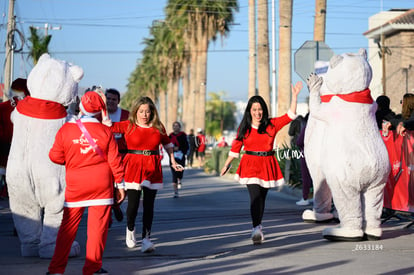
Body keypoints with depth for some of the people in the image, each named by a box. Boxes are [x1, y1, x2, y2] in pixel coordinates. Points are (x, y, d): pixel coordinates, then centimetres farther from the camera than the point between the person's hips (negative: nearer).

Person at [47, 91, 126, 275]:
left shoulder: (65, 129, -2)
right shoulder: (105, 131, -2)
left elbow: (56, 157, 3)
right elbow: (114, 160, 0)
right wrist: (120, 184, 8)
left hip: (75, 184, 1)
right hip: (102, 183, -1)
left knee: (68, 225, 8)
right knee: (98, 225, 3)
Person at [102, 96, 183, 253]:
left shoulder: (158, 127, 8)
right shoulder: (128, 126, 1)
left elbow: (167, 143, 21)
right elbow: (108, 126, -4)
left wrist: (173, 162, 18)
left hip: (152, 169, 2)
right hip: (133, 167, -2)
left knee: (149, 205, -1)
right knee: (133, 203, 0)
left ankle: (146, 238, 1)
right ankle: (130, 230, 29)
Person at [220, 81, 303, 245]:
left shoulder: (272, 125, 4)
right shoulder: (244, 128, 4)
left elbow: (290, 115, 0)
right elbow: (236, 147, 10)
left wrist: (294, 96, -5)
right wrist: (227, 164, 13)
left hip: (267, 165, 2)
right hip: (250, 165, -2)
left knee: (262, 198, 11)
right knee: (255, 196, -15)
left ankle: (258, 228, 25)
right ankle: (257, 230, -24)